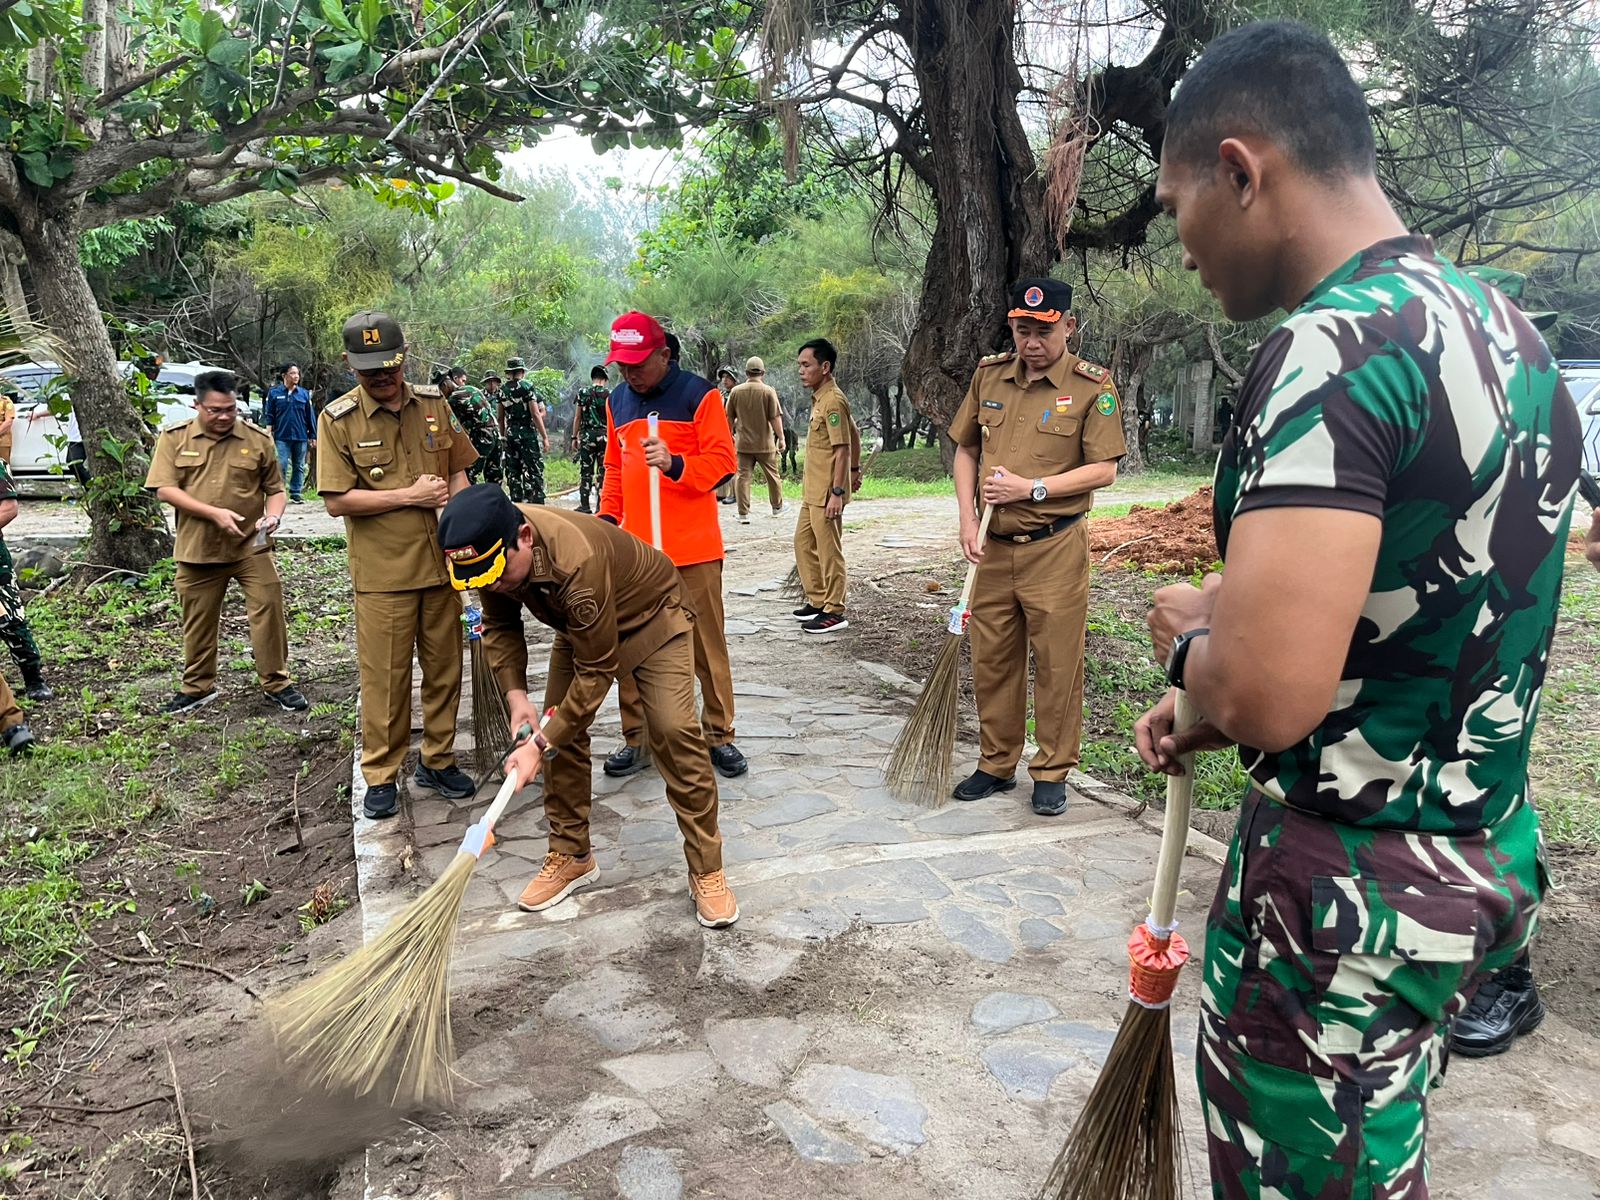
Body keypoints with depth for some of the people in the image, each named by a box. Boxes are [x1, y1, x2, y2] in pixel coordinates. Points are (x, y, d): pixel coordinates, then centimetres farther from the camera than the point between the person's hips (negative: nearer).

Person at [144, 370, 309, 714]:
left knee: (268, 609, -3)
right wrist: (214, 513, -17)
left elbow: (275, 488, 7)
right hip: (197, 548, 1)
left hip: (251, 546, -1)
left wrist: (273, 515, -15)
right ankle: (198, 687, 28)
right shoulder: (174, 438, 0)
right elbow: (164, 489, -6)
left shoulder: (258, 439, 0)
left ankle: (276, 683, 10)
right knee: (198, 620, 12)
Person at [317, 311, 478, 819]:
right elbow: (337, 501, -11)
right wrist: (410, 496, -14)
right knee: (384, 677, 3)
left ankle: (438, 760, 29)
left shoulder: (434, 404, 6)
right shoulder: (338, 419, -5)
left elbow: (458, 472, 12)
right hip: (382, 571, -4)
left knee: (445, 667, 12)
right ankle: (380, 776, 18)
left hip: (441, 562, 4)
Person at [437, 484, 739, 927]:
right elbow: (500, 626, -1)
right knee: (561, 731, -1)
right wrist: (516, 693, -15)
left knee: (675, 733, -17)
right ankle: (572, 856, 15)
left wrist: (541, 744, -31)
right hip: (580, 627, 7)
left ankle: (707, 869, -4)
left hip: (651, 616, -7)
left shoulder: (577, 561, -44)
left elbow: (596, 670, -35)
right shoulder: (493, 548, -21)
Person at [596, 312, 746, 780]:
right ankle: (635, 738, 17)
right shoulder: (618, 401, 13)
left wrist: (675, 465, -25)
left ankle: (719, 736, 16)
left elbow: (722, 462, -10)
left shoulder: (699, 395, -5)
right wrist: (608, 517, 9)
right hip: (634, 548, 5)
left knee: (707, 646, 4)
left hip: (694, 548, -4)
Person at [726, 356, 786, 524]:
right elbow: (775, 418, -10)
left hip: (743, 443, 1)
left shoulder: (736, 391, -1)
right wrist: (781, 438, -1)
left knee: (743, 476, 5)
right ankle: (777, 506, 30)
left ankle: (743, 513, 3)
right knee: (772, 475, 15)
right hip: (765, 442, -1)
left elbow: (729, 418, 7)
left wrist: (730, 435, 21)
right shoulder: (768, 391, -9)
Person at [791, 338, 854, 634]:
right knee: (803, 543, 16)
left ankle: (834, 613, 5)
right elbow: (853, 439, 21)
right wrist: (854, 469, 27)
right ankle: (817, 601, 26)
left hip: (826, 493, -10)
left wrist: (837, 492, -23)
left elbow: (843, 448, -20)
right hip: (812, 491, 10)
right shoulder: (821, 398, 13)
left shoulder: (833, 401, -16)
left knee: (829, 551, -3)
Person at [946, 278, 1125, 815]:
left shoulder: (1092, 386, -6)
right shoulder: (989, 375, 6)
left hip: (1054, 549, -4)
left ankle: (1052, 773, 18)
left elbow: (1103, 470, -9)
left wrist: (1032, 487, -17)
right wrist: (968, 520, 0)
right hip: (993, 548, 4)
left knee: (1057, 665, 4)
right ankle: (996, 764, 27)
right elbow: (966, 450, 12)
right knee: (991, 661, 12)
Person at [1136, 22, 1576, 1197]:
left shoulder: (1330, 348, -23)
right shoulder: (1501, 328, 7)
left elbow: (1264, 693, -32)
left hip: (1347, 885, -9)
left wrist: (1191, 633, -9)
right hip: (1483, 854, 9)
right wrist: (1214, 714, 14)